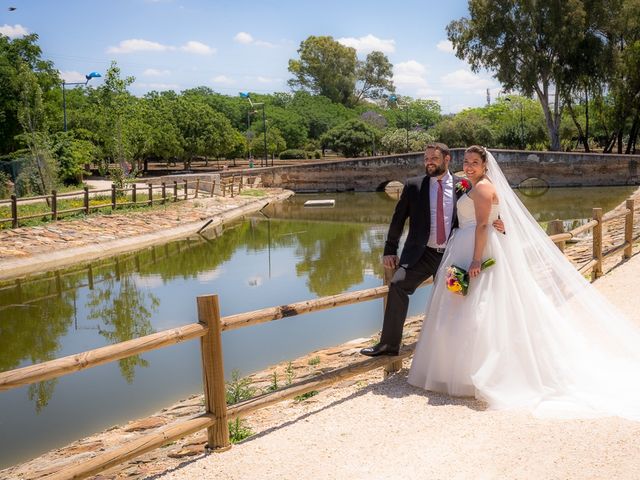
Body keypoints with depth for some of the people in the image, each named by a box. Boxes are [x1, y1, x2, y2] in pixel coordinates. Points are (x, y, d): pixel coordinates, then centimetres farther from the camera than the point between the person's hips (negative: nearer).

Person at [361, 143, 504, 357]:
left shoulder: (463, 186, 2)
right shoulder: (413, 185, 2)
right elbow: (398, 219, 4)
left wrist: (497, 225, -13)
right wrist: (389, 251, 2)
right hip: (421, 254, 0)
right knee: (398, 285, -20)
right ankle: (389, 344, -11)